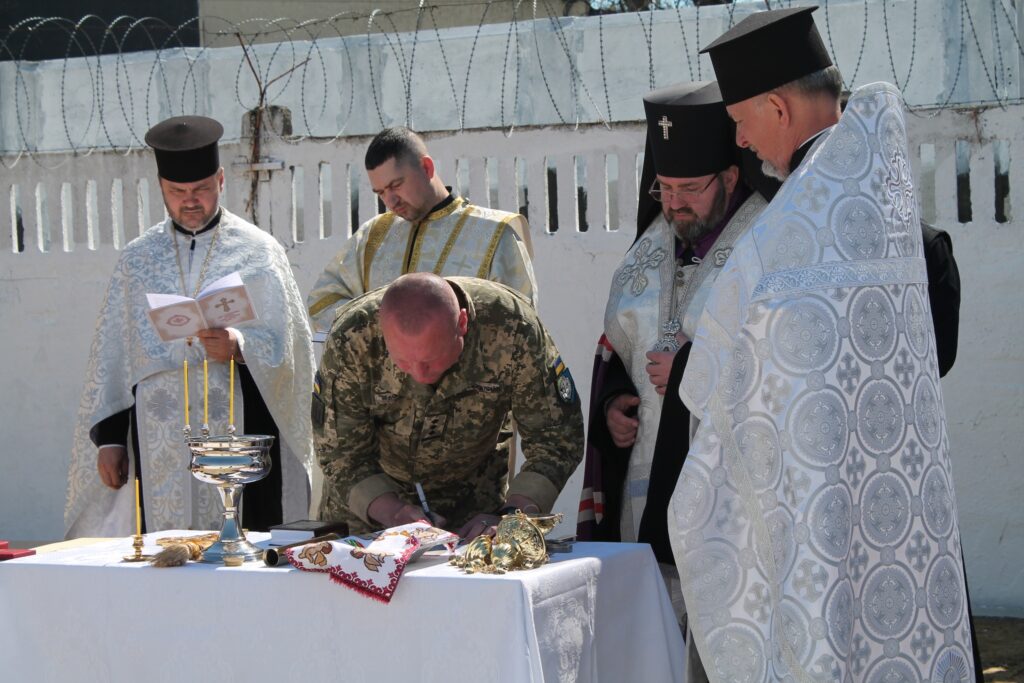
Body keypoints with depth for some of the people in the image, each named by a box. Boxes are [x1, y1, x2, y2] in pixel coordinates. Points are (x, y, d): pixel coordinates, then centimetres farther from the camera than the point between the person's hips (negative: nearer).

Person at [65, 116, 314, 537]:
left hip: (240, 434, -2)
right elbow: (110, 357, 13)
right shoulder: (137, 258, 13)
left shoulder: (258, 252, 6)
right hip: (160, 437, 2)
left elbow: (286, 348, 1)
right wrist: (109, 437, 5)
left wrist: (239, 347, -19)